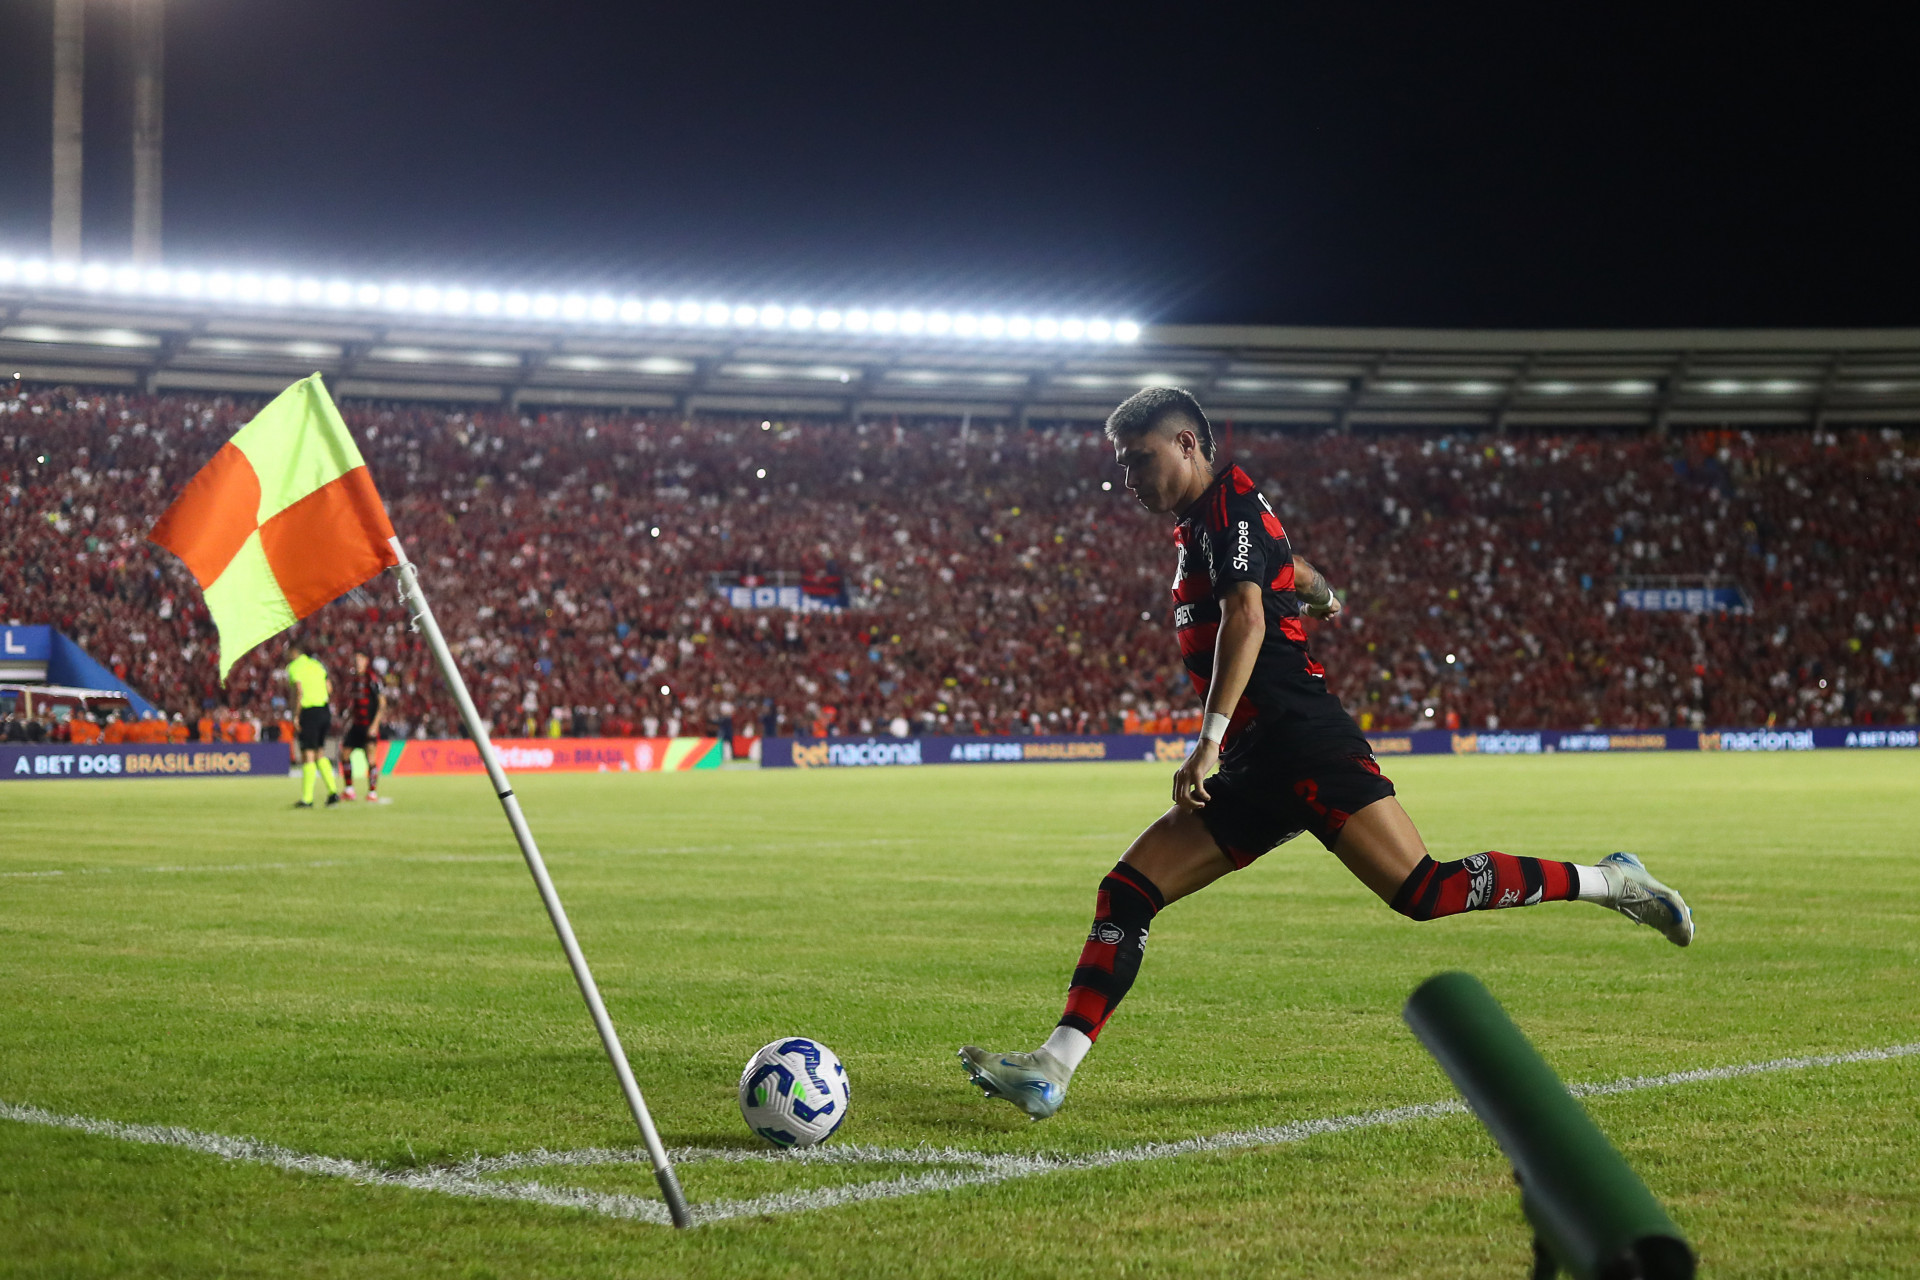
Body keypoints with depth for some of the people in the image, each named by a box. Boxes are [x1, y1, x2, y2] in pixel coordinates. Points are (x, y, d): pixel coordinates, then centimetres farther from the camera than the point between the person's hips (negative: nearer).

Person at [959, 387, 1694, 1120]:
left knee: (1422, 892, -18)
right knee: (1126, 894, -1)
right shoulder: (1198, 529, 22)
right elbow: (1297, 572, 41)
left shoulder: (1230, 505, -5)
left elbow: (1247, 617, -20)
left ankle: (1609, 883, -2)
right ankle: (1051, 1070, -6)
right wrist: (1322, 597, 65)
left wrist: (1210, 740, -28)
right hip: (1256, 770, 9)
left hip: (1302, 741, -9)